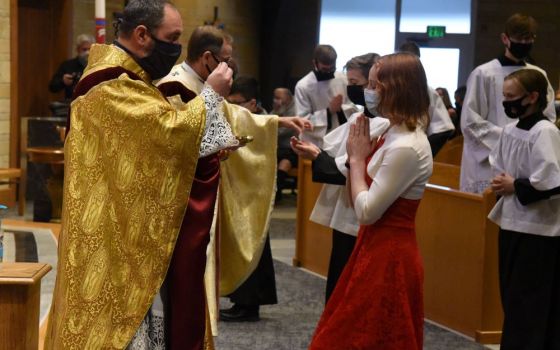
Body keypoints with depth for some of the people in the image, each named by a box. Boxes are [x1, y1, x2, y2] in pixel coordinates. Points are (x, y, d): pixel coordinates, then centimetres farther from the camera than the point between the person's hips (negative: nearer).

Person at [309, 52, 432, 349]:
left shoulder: (406, 147, -22)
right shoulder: (394, 135, 9)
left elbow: (366, 211, -20)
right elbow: (356, 200, 12)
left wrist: (357, 158, -10)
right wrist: (358, 156, -1)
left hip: (388, 256, -10)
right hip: (378, 249, 10)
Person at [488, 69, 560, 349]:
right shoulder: (510, 129, 8)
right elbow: (497, 164, 22)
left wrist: (515, 187, -15)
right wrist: (502, 183, 2)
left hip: (537, 230, -9)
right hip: (512, 222, 9)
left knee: (528, 305, -2)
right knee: (512, 297, 17)